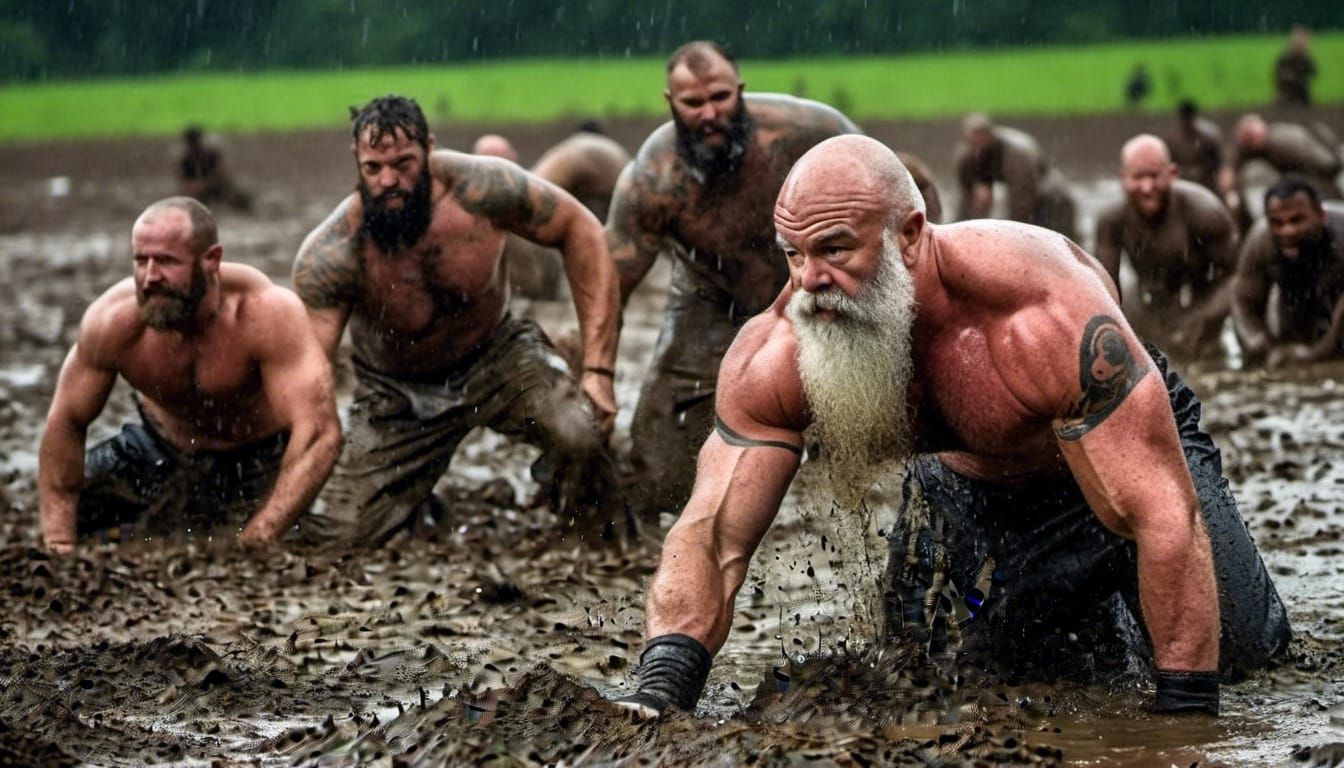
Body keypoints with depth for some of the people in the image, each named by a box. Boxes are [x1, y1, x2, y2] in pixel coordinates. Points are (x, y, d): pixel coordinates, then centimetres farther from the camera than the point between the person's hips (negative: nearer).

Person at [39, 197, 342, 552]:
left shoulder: (268, 314, -35)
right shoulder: (112, 320, -25)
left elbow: (319, 434, -41)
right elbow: (66, 422, -12)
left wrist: (256, 541, -51)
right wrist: (59, 541, -20)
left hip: (257, 459, -3)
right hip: (159, 450, 3)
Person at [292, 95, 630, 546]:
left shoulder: (479, 187, -27)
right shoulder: (330, 255, -28)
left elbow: (581, 233, -13)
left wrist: (598, 369, -17)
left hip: (497, 353, 0)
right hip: (396, 392, 0)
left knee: (579, 434, -30)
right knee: (344, 537, -9)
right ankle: (414, 501, 27)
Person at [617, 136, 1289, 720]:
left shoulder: (1040, 319, -46)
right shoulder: (774, 360, -32)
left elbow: (1167, 516, -46)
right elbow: (710, 537, -29)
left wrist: (1185, 711, -46)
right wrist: (660, 689, -47)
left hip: (1126, 447, -3)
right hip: (971, 478, 3)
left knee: (1241, 646, -8)